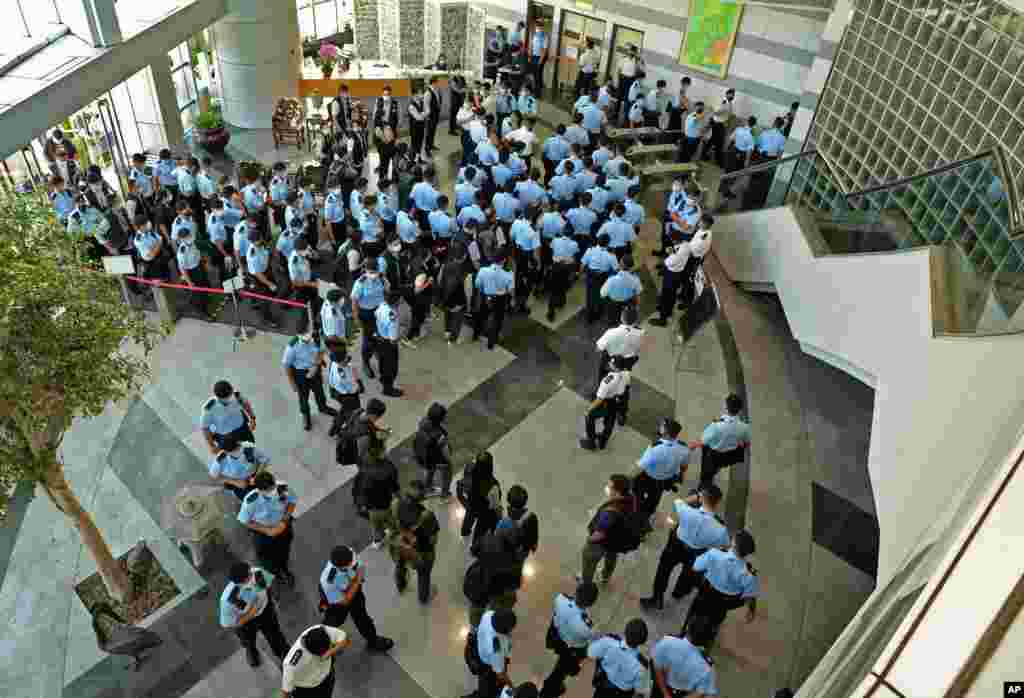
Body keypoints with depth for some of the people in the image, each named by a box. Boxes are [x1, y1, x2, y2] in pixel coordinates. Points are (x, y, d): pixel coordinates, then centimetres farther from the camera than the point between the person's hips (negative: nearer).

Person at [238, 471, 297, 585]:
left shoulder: (283, 488, -34)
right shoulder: (251, 500, -38)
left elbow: (292, 501, -11)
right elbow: (245, 521, -20)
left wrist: (284, 521, -21)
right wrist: (266, 530, -24)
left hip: (283, 527, 2)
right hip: (263, 532, -2)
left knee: (284, 551, 31)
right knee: (266, 555, 26)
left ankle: (284, 570, 66)